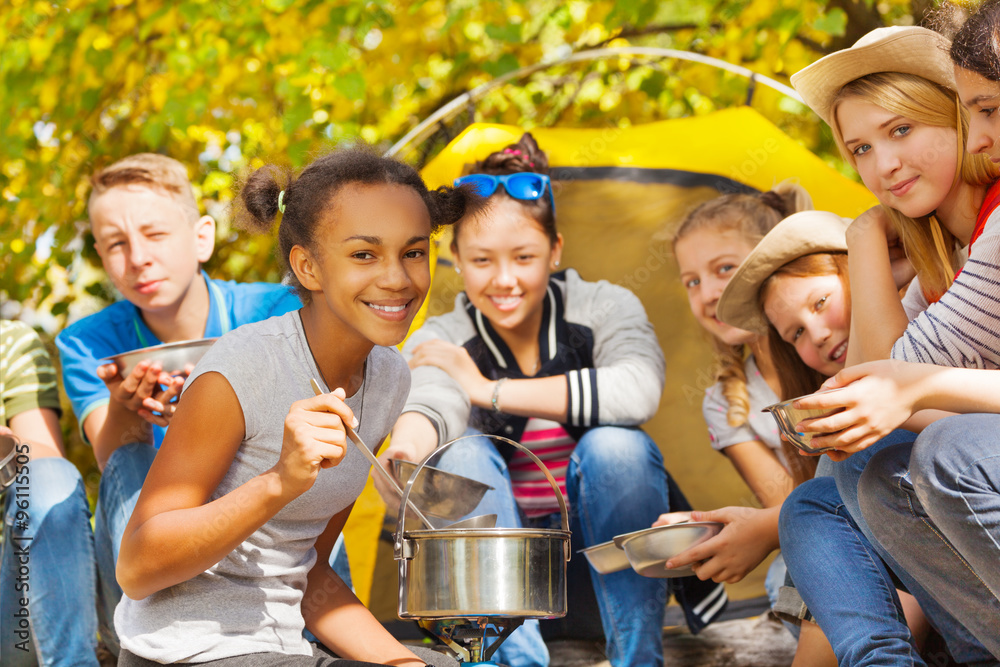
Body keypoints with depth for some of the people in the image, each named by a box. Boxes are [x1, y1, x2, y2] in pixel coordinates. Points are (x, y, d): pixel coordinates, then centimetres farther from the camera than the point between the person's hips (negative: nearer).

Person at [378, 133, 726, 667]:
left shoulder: (604, 308, -11)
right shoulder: (439, 343, -8)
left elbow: (637, 392, -34)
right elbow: (429, 404, -32)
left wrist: (487, 389, -26)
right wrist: (403, 452, -59)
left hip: (604, 546, -1)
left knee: (613, 444, -30)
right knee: (464, 455, -26)